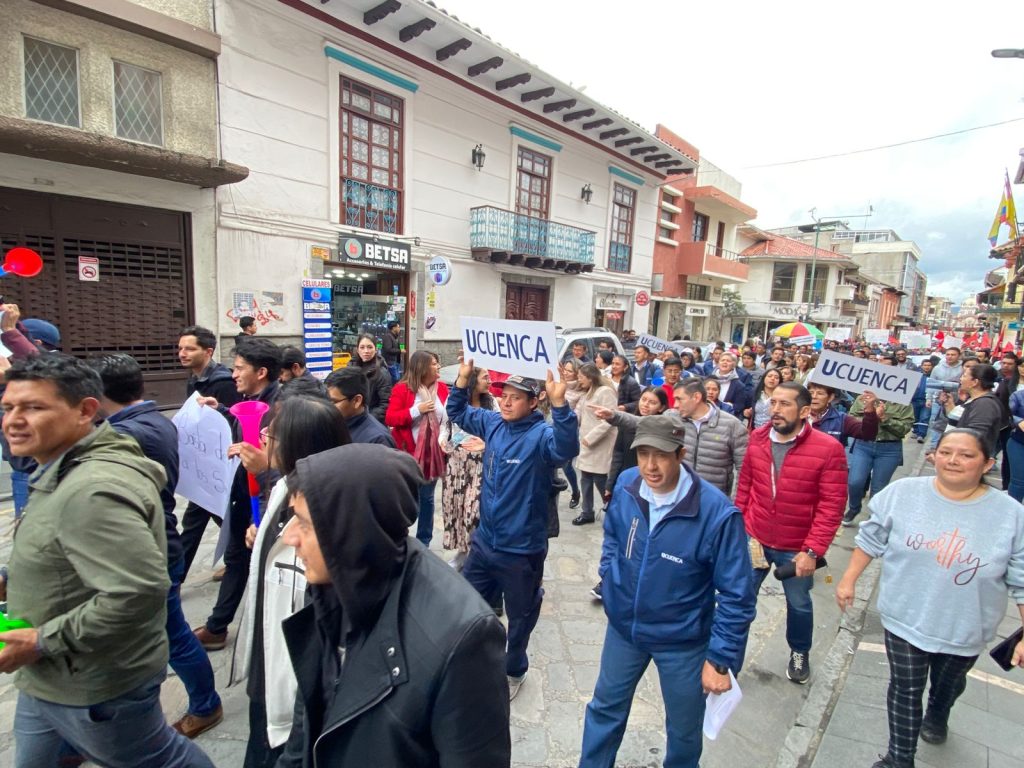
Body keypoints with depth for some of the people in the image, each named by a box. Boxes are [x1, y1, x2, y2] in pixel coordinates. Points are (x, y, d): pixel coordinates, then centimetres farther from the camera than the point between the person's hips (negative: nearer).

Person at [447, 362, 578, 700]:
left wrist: (559, 404, -55)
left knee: (520, 617, 19)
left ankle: (514, 670, 46)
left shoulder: (541, 434, -20)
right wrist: (463, 377, -1)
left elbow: (566, 448, -41)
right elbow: (457, 413, 14)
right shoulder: (493, 423, -1)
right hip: (484, 542, 6)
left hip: (521, 550, -5)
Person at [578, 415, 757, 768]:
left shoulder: (717, 513, -29)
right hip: (624, 626, 4)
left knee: (684, 729, 23)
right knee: (605, 707, 25)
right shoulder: (625, 485, -16)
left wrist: (720, 658, -15)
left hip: (683, 641, -3)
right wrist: (608, 579, 0)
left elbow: (737, 595, -19)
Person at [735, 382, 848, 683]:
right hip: (754, 539, 2)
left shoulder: (828, 448, -18)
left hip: (796, 548, -2)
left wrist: (812, 550, -18)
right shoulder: (757, 438, -6)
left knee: (798, 604, 22)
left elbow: (832, 505, -16)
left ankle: (800, 653, 50)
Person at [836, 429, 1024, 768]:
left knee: (948, 682, 27)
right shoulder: (902, 493, -14)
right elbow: (871, 539, -4)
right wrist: (849, 580, -1)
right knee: (906, 689, 9)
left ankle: (937, 715, 60)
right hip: (905, 618, -1)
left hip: (965, 629, 1)